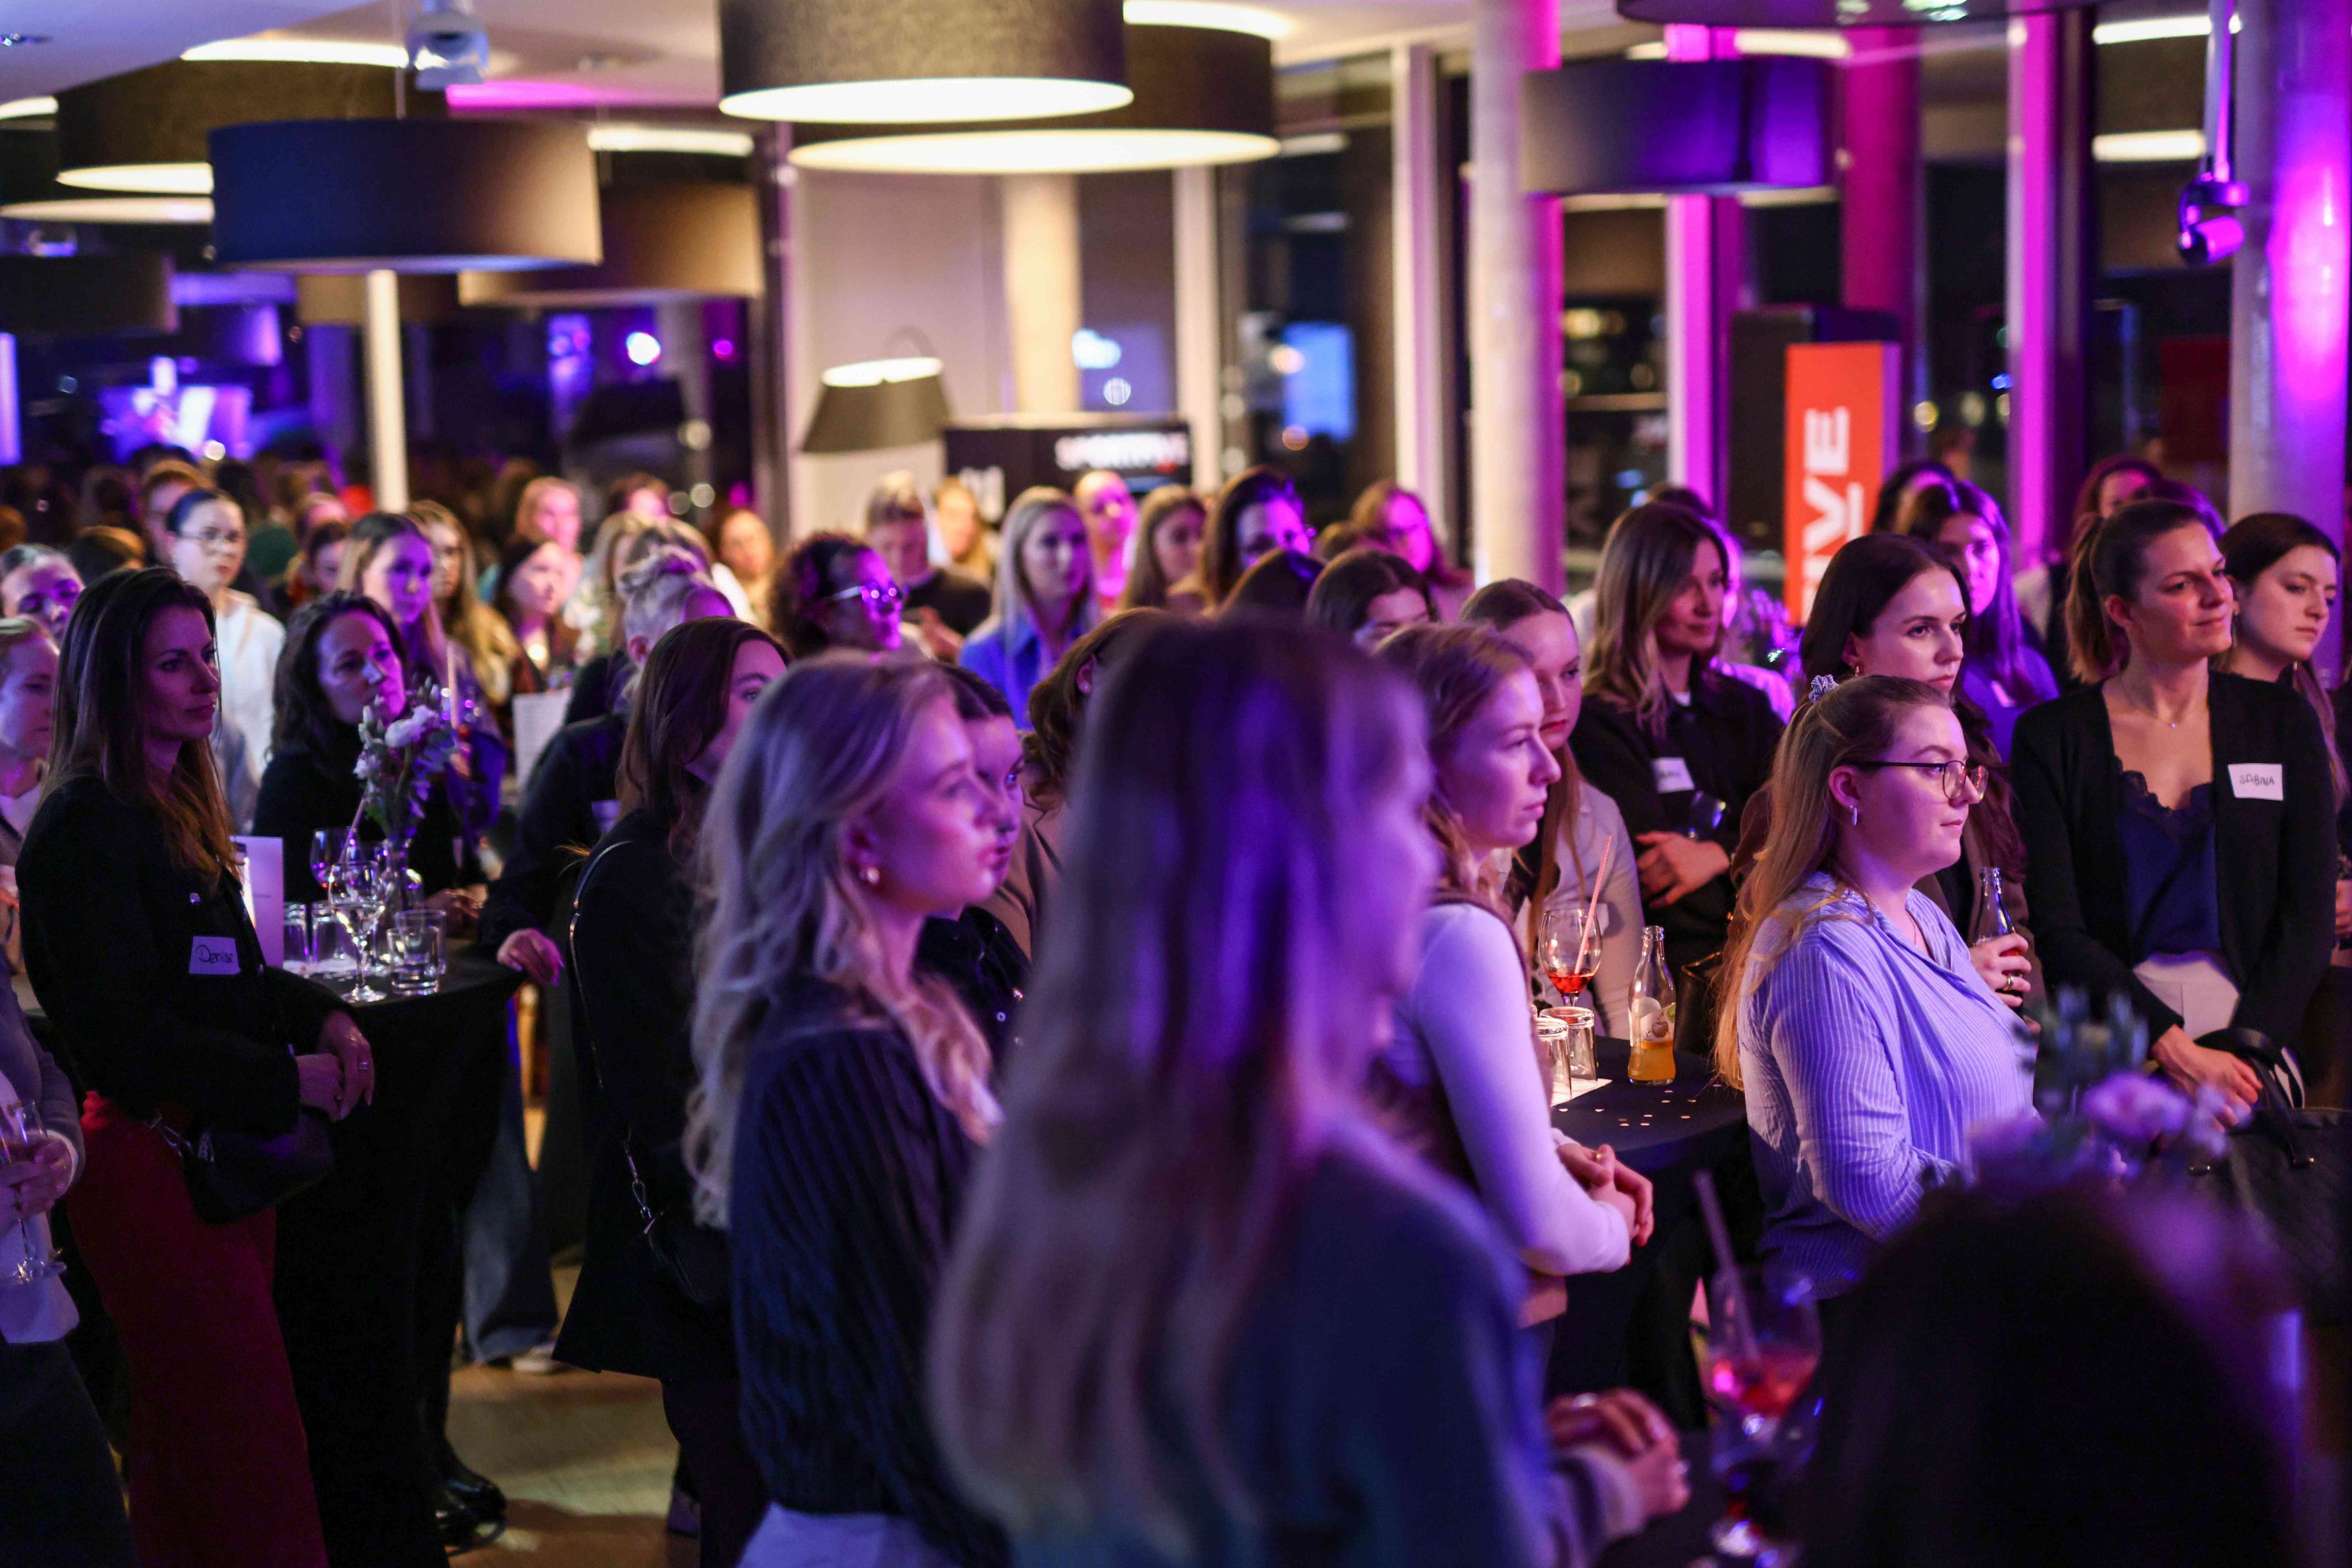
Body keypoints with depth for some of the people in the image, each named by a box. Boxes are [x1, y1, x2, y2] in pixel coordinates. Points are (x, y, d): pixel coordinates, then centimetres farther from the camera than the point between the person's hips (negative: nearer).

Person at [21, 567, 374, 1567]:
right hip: (152, 1159, -9)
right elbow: (126, 1028, -19)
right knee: (251, 1445, -8)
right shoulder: (84, 826, -13)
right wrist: (288, 1078, -15)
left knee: (186, 1442, 13)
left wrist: (322, 1017, 2)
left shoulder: (183, 811, 15)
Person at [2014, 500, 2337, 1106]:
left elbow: (2309, 915, 5)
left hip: (2254, 1038, 2)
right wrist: (2176, 1050, -15)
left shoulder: (2282, 721, 11)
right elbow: (2057, 929, -3)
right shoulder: (2052, 737, 3)